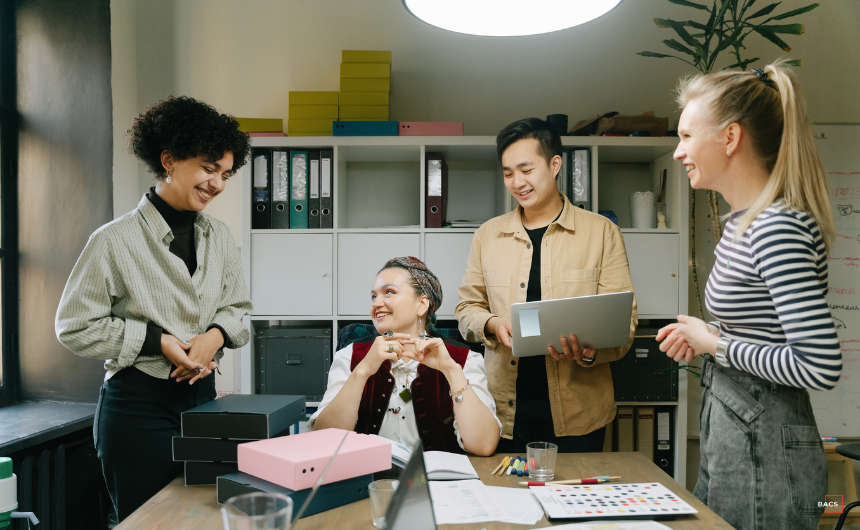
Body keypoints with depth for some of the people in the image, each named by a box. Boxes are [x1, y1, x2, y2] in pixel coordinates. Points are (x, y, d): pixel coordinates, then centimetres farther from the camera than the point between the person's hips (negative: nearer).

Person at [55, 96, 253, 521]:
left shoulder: (219, 237, 7)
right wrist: (157, 341, -14)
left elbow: (237, 307, 15)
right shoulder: (116, 240, -9)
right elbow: (75, 327, -7)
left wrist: (216, 335, -7)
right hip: (139, 405, -5)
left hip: (202, 396, 5)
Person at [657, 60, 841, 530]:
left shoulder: (778, 229, -22)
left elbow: (820, 367, -27)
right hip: (729, 435, 10)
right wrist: (703, 336, 4)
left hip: (764, 447, -10)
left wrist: (716, 344, -17)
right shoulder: (744, 222, 9)